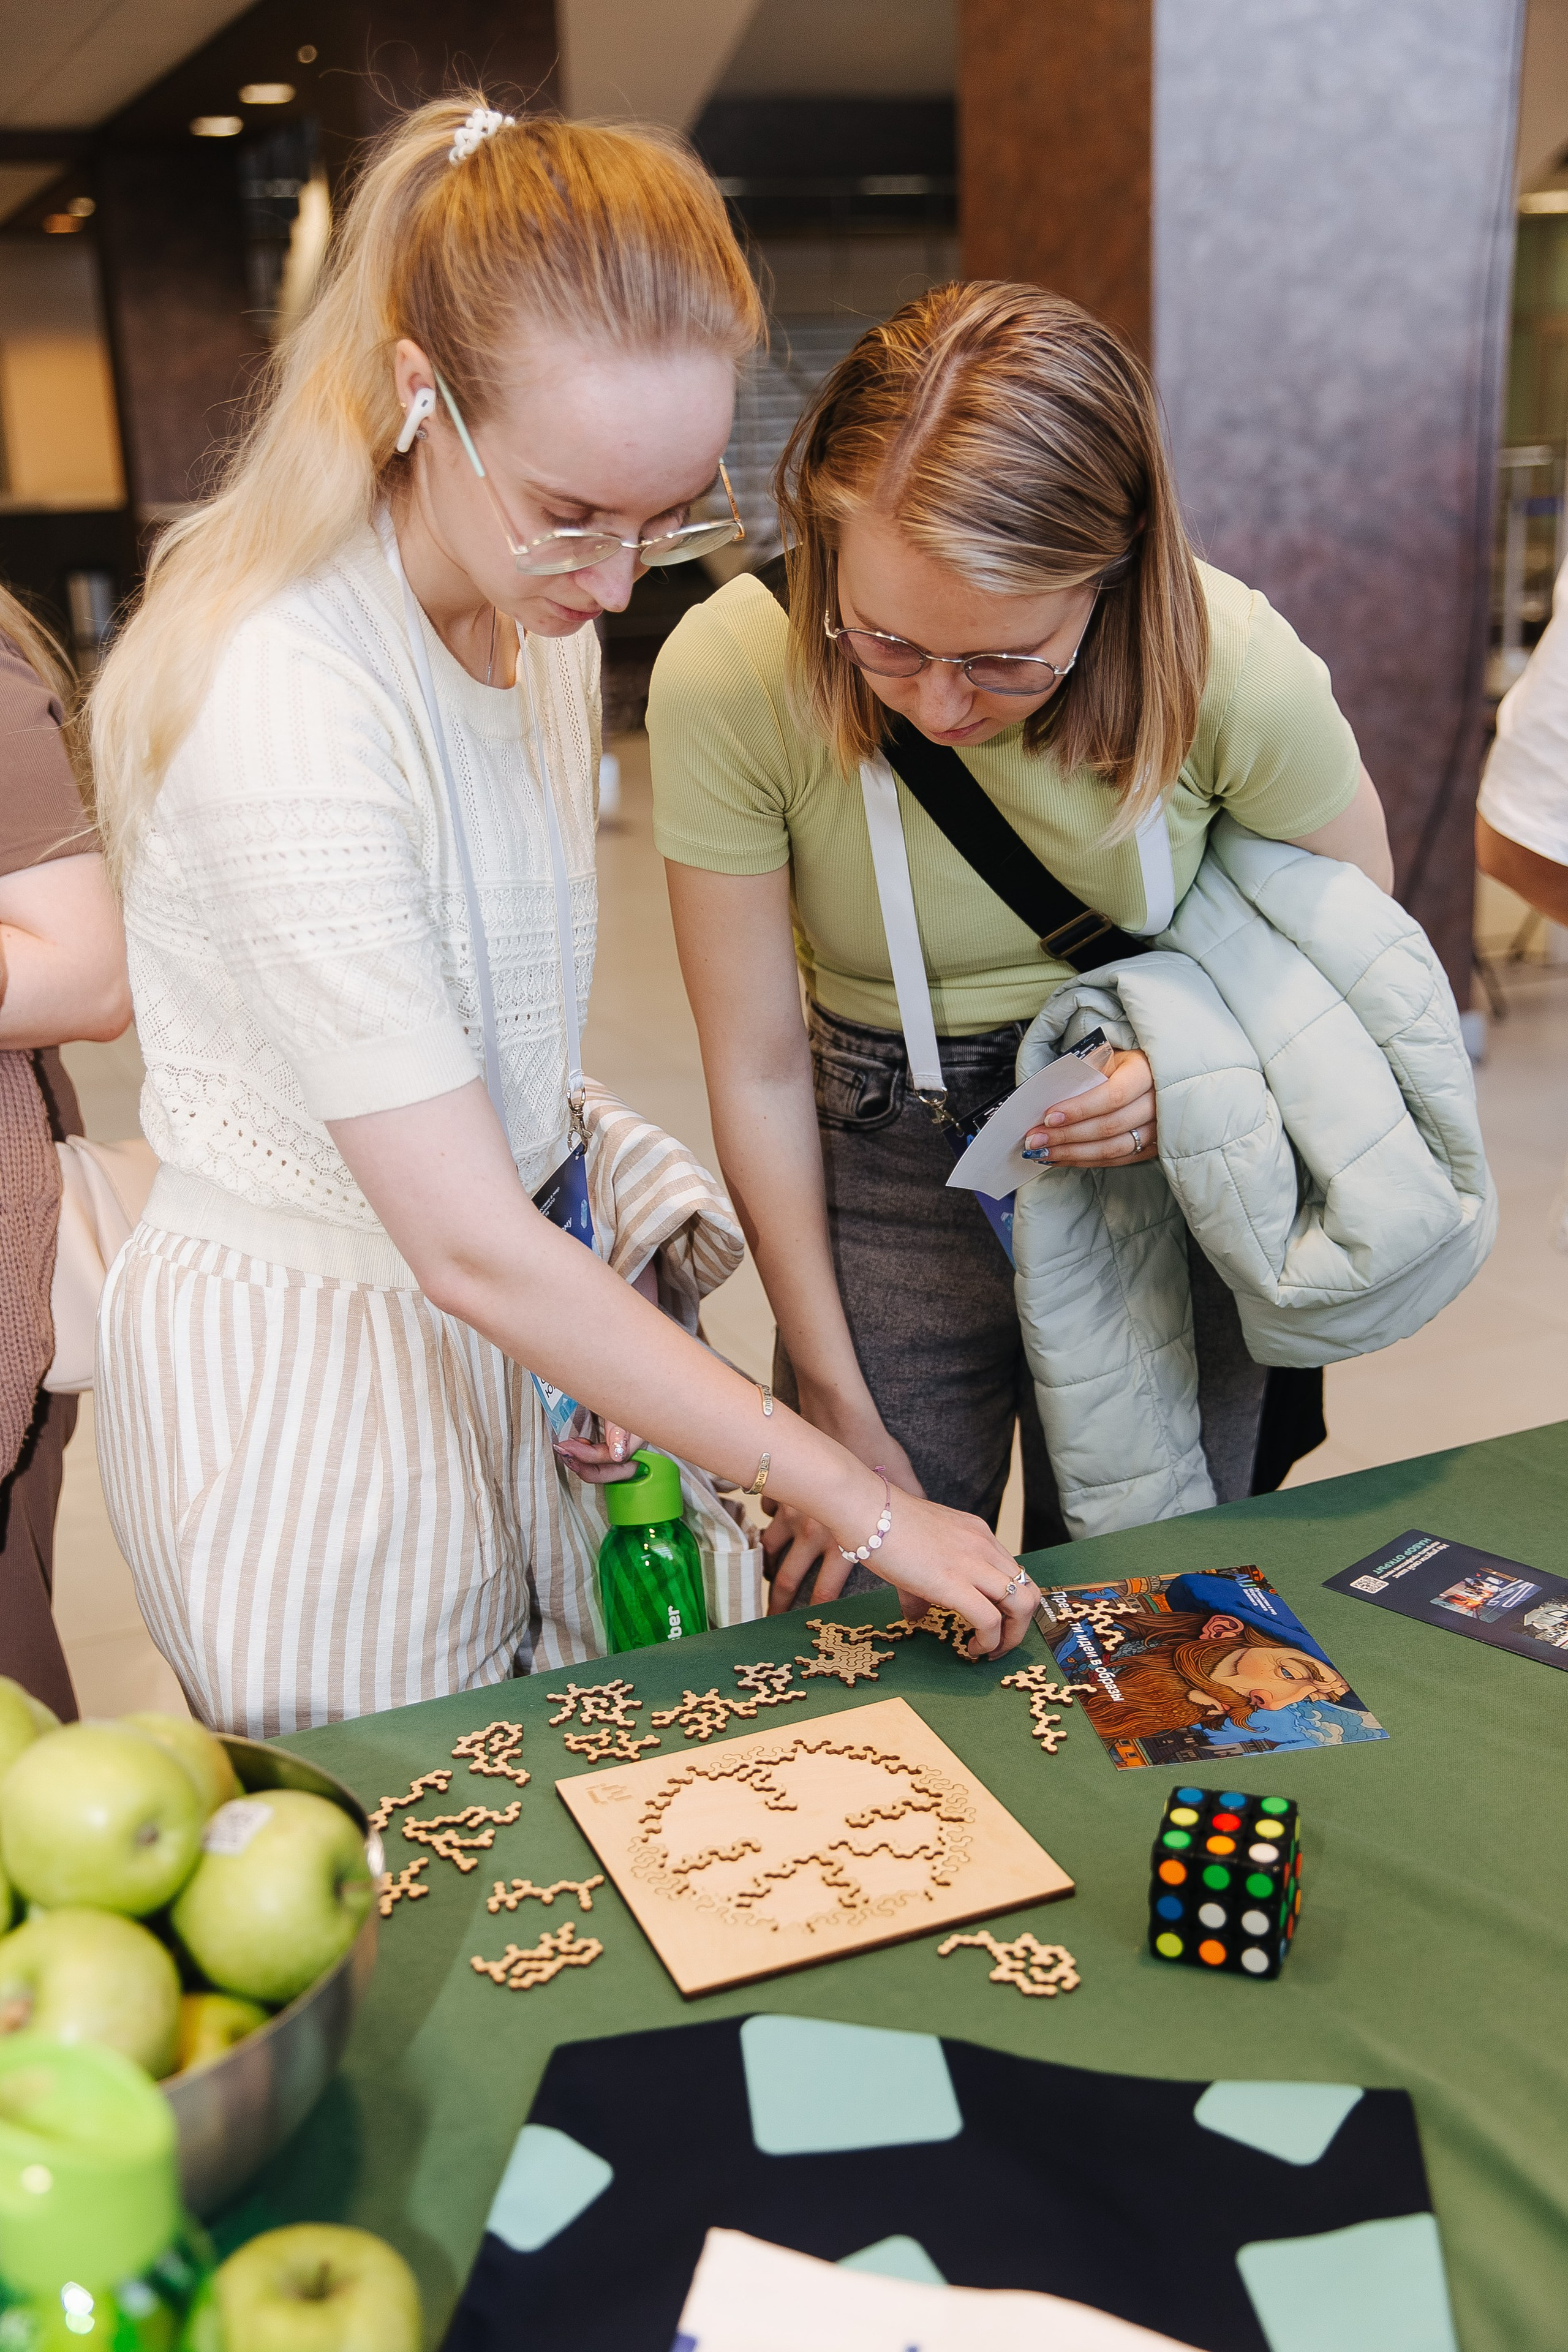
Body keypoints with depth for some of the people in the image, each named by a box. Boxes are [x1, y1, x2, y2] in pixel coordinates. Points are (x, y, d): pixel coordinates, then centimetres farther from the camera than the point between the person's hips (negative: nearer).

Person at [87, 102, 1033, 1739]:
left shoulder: (539, 610, 1)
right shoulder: (281, 697, -27)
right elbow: (470, 1244, -28)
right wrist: (867, 1509, -24)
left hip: (510, 1314, 7)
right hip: (305, 1374, -7)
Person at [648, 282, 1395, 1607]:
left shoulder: (1236, 667, -22)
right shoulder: (730, 680, -24)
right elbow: (759, 1071, -13)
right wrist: (839, 1413, -6)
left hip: (1162, 1165, 1)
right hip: (888, 1170, 0)